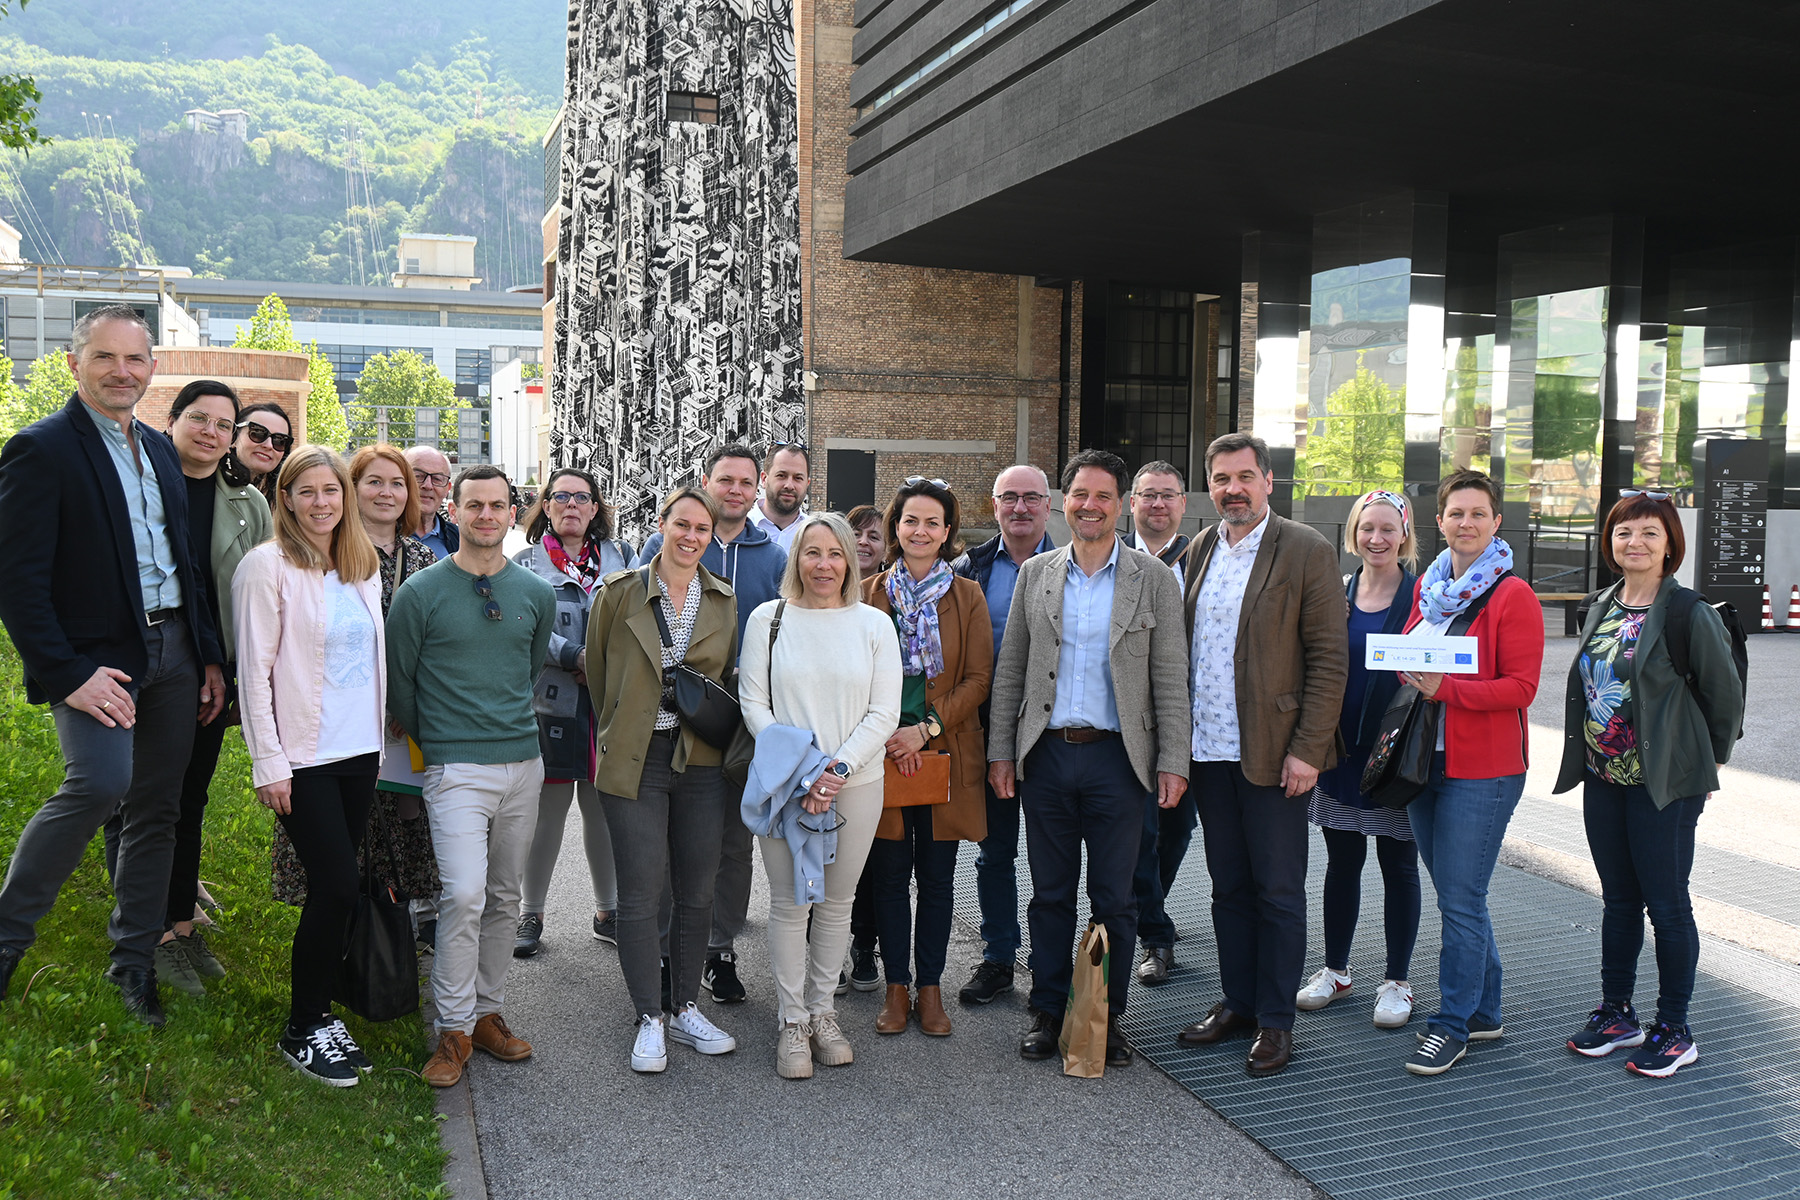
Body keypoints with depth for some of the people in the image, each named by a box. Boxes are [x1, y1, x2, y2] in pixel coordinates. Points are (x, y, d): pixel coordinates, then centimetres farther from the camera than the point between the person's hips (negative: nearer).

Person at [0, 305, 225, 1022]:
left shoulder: (160, 450, 13)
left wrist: (210, 658, 12)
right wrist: (67, 675, -19)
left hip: (174, 652, 7)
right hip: (95, 658, -7)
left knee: (157, 808, 10)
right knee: (101, 781, -24)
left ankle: (134, 961, 24)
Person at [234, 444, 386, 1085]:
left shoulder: (363, 568, 11)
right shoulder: (268, 566, -8)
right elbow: (254, 672, -9)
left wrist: (382, 739, 14)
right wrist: (268, 764, -12)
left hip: (360, 752, 6)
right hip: (304, 758, -6)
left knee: (335, 888, 10)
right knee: (338, 886, -8)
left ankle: (317, 1012, 24)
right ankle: (302, 1030, 9)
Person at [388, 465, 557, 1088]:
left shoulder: (536, 592, 7)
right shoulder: (421, 591, -4)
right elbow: (398, 682, 4)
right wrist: (434, 741, 11)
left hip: (523, 762, 4)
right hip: (457, 768, -4)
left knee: (504, 897, 11)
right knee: (463, 895, -13)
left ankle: (488, 1013, 24)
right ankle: (453, 1029, 2)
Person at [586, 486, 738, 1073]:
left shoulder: (724, 601, 7)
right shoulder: (620, 594, -2)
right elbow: (596, 671, 7)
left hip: (701, 759, 3)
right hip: (636, 761, -3)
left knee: (697, 892, 9)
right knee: (640, 893, -1)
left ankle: (685, 1009, 24)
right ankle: (650, 1019, 12)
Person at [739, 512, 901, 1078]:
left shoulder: (874, 624, 3)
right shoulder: (768, 619, 2)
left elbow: (884, 713, -1)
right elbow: (754, 703, -2)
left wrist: (838, 768, -13)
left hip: (856, 782, 1)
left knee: (836, 901, 10)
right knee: (790, 902, 2)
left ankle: (822, 1011, 25)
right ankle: (793, 1022, 16)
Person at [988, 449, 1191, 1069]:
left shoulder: (1153, 579, 1)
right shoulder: (1035, 574, 7)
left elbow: (1170, 679, 0)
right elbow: (1009, 671, 9)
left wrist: (1173, 761, -6)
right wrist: (1000, 750, 4)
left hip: (1116, 757, -2)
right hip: (1045, 756, 2)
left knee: (1114, 898, 6)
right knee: (1050, 893, 10)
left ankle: (1108, 1017, 20)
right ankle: (1047, 1011, 23)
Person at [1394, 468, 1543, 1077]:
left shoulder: (1512, 595, -8)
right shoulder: (1427, 587, 12)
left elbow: (1521, 686, -14)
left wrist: (1444, 688, -23)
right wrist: (1410, 678, -1)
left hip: (1482, 770, -7)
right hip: (1424, 761, 7)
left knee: (1460, 901, -2)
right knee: (1459, 896, 15)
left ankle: (1452, 1024, 11)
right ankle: (1484, 1011, 29)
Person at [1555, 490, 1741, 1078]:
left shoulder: (1690, 614, -12)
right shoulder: (1601, 607, 8)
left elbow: (1725, 696, -5)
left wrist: (1704, 767, 4)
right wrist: (1589, 756, 13)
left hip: (1665, 784, -6)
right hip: (1603, 776, 6)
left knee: (1666, 904, 2)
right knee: (1619, 900, 15)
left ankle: (1674, 1030, 16)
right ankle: (1617, 1014, 26)